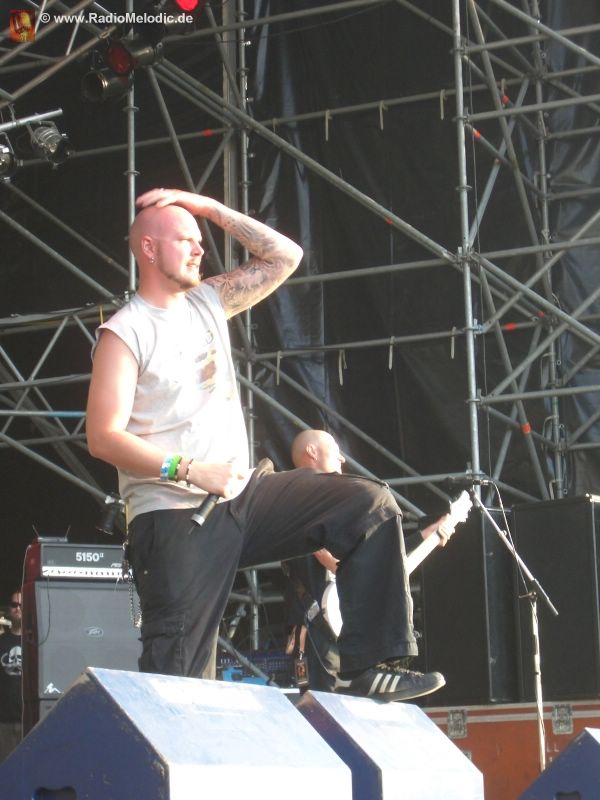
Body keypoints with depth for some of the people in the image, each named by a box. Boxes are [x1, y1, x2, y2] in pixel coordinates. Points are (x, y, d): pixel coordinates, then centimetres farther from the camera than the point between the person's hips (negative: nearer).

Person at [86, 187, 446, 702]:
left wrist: (211, 209, 8)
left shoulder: (209, 302, 13)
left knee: (371, 505, -7)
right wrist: (189, 470, -21)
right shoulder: (124, 335, -7)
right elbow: (104, 437, -15)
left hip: (242, 494, 7)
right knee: (178, 674, -9)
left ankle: (370, 668, -9)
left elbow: (285, 256, 16)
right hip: (176, 519, -7)